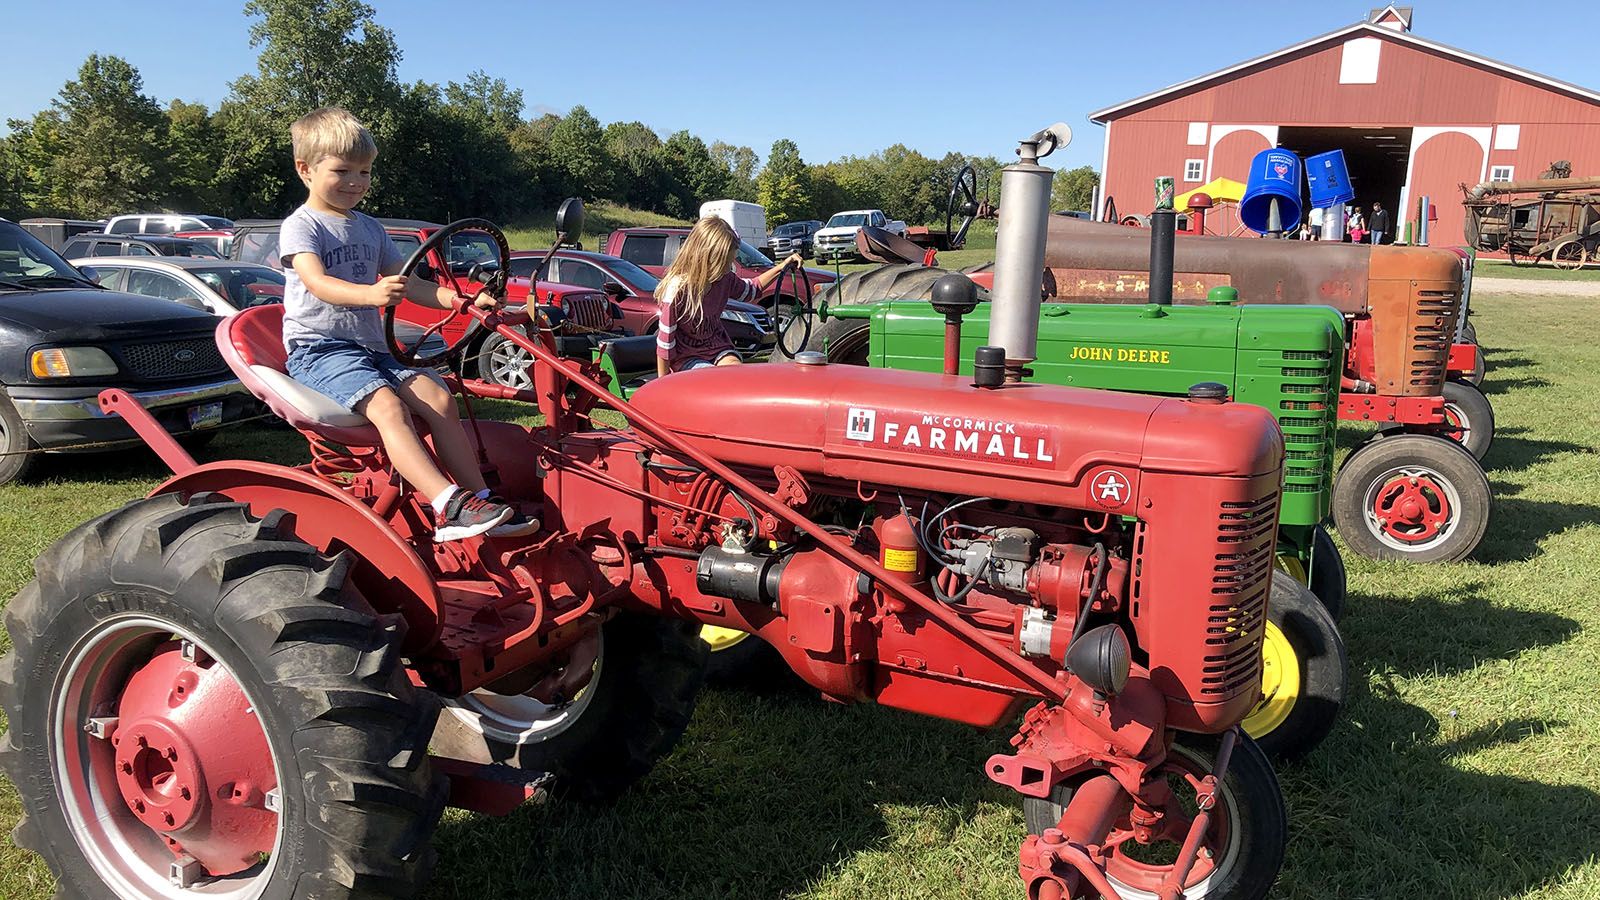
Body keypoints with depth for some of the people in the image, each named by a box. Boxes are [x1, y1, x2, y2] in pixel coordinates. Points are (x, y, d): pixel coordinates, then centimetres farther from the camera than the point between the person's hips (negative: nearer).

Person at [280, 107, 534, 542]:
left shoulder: (370, 229, 21)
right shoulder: (300, 226, -1)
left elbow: (408, 284, 21)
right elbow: (317, 282, -20)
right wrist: (370, 294, -42)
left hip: (371, 348, 7)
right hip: (319, 348, -7)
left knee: (438, 397, -16)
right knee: (387, 405, -31)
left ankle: (480, 500, -18)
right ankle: (448, 504, -45)